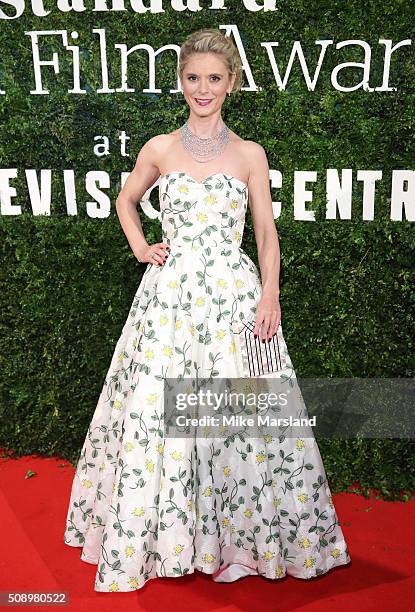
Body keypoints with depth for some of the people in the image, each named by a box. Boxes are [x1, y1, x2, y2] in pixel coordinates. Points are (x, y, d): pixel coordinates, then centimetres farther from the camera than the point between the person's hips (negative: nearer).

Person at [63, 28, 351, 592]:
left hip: (234, 293, -1)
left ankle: (240, 538, 22)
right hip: (169, 293, 1)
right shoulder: (159, 150, 7)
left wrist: (270, 296, -6)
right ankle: (162, 537, 23)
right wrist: (140, 248, 8)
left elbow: (266, 233, 5)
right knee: (156, 413, 3)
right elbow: (126, 200, 24)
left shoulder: (250, 155, 5)